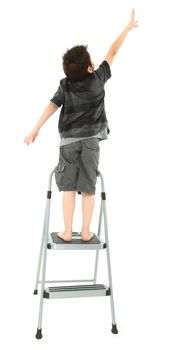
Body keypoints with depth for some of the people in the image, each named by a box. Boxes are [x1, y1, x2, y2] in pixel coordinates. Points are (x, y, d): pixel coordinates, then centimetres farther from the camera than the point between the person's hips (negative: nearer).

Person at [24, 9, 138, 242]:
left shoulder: (65, 85, -1)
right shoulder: (97, 78, -2)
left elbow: (53, 105, -11)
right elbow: (112, 53, 5)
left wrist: (36, 129, -13)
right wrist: (128, 27, 14)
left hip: (69, 141, 0)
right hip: (91, 140, 0)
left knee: (68, 188, 5)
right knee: (88, 189, 4)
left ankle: (67, 232, 7)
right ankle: (86, 232, 9)